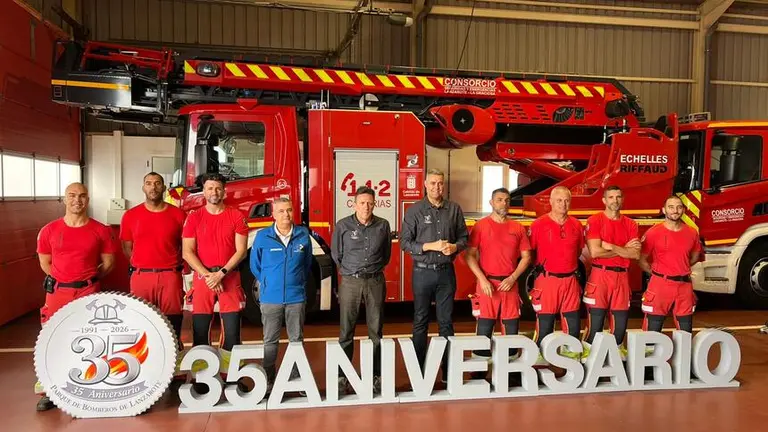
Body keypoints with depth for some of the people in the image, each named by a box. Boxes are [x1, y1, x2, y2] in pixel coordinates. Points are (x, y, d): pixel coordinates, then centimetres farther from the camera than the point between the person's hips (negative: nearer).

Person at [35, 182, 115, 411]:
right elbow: (45, 262, 11)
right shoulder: (49, 230, 0)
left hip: (88, 292, -1)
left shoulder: (100, 230, -3)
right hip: (57, 291, 1)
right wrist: (63, 279, 5)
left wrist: (88, 279, 3)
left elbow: (108, 261, 6)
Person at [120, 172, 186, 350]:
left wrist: (174, 265, 5)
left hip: (170, 277, -1)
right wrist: (144, 264, 9)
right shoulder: (130, 216, 5)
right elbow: (127, 249, 12)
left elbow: (185, 246, 10)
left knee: (172, 327, 2)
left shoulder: (178, 214, 3)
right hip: (140, 276, 1)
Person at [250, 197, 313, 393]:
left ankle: (297, 379, 20)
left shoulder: (303, 235, 0)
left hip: (296, 297, 1)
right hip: (270, 298, -1)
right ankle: (268, 380, 19)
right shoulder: (262, 236, -4)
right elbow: (255, 265, 8)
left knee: (297, 339, 9)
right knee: (270, 341, 8)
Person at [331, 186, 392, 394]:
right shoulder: (343, 225, -2)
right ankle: (342, 377, 11)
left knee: (376, 331, 7)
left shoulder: (383, 225, 4)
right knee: (346, 332, 3)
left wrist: (373, 269, 12)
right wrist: (351, 271, 10)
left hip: (375, 282, 2)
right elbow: (336, 255, 6)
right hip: (350, 282, -1)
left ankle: (377, 376, 16)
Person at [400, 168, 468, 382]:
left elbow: (464, 237, 9)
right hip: (423, 272, -2)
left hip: (446, 272, 2)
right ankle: (419, 370, 15)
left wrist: (454, 247, -12)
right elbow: (405, 242, -6)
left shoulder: (454, 209, 5)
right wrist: (430, 246, -16)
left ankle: (449, 370, 16)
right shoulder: (415, 210, -3)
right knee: (421, 322, 6)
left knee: (446, 321, 8)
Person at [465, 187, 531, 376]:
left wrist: (513, 278, -5)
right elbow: (469, 255, -3)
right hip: (487, 284, -3)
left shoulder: (518, 228, 9)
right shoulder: (481, 226, 0)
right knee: (484, 331, -1)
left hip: (510, 284, 3)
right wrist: (482, 279, -12)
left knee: (512, 330, 6)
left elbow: (526, 256, 9)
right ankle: (479, 371, 9)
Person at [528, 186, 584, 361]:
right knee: (545, 321, 4)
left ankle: (570, 353, 22)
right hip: (547, 280, -4)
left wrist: (569, 265, 15)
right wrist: (541, 268, 0)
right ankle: (542, 356, 16)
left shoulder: (576, 225, 6)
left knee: (573, 322, 8)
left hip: (570, 280, 4)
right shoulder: (539, 224, -6)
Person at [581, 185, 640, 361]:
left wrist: (611, 246, -12)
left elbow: (636, 254, -3)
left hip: (622, 276, 4)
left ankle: (617, 348, 29)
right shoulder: (594, 220, -4)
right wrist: (624, 249, -7)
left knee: (621, 316, 10)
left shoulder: (630, 224, 9)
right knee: (596, 317, -2)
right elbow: (595, 252, -15)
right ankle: (588, 352, 8)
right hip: (600, 274, -4)